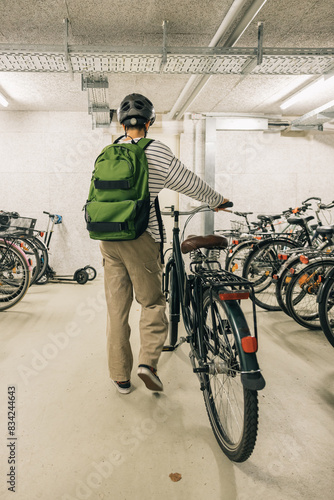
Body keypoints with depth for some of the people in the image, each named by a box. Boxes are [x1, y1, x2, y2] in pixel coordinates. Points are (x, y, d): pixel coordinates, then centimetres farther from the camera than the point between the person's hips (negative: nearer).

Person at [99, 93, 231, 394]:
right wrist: (218, 201, 17)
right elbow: (191, 184, 1)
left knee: (116, 308, 10)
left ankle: (120, 377, 20)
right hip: (141, 238, -4)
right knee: (152, 302, 12)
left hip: (108, 240, 5)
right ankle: (148, 360, -2)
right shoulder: (157, 152, -5)